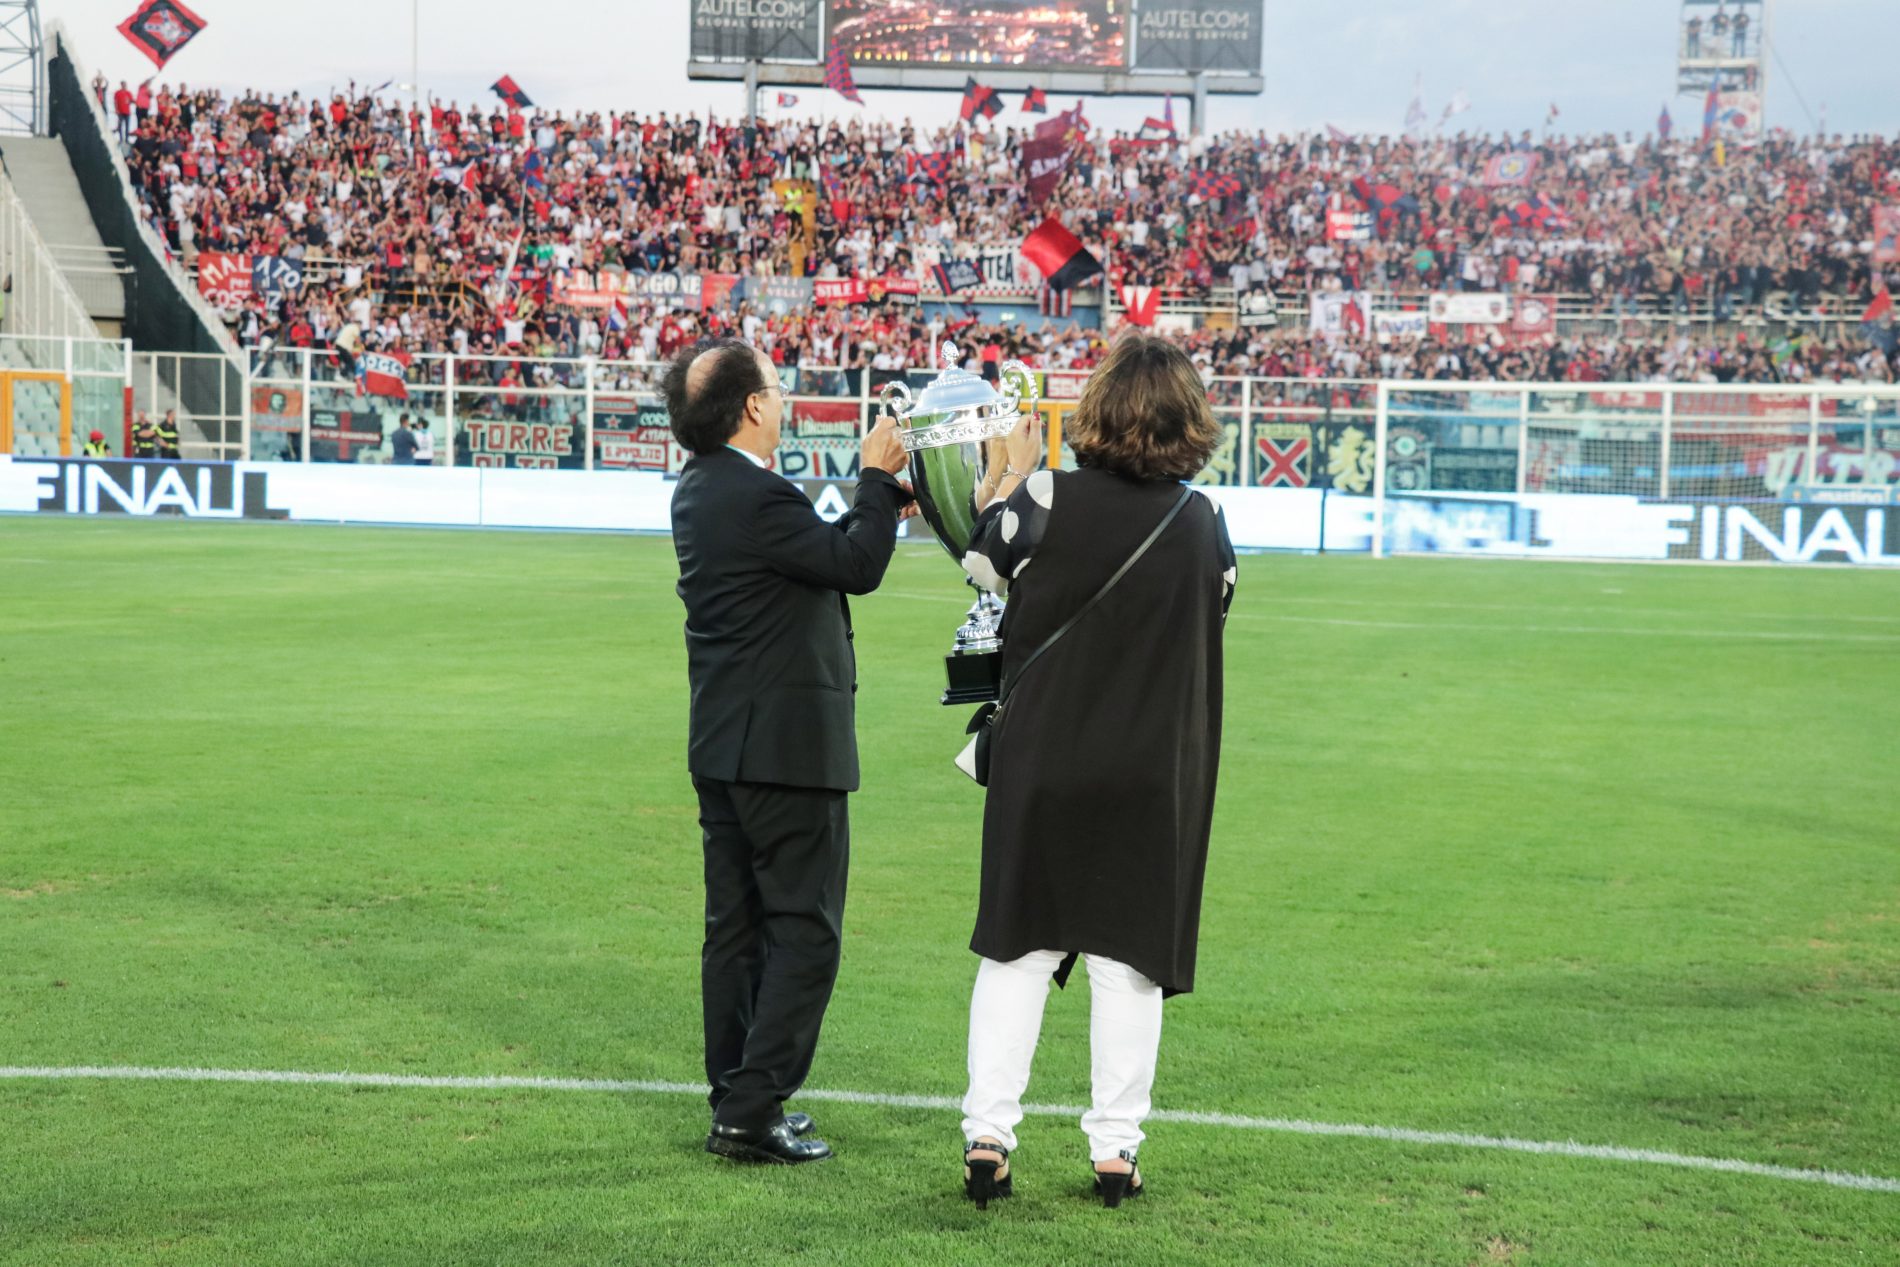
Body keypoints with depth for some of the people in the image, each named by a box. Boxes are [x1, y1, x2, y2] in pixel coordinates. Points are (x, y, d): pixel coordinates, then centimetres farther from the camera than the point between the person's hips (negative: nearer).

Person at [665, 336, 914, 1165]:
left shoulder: (703, 488, 10)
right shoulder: (754, 497, -21)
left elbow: (822, 552, 20)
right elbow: (858, 566, -14)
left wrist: (876, 501, 16)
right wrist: (877, 479, -3)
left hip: (725, 749, 10)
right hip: (786, 748, -10)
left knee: (736, 928, 13)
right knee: (804, 932, -3)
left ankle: (737, 1099, 20)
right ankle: (752, 1112, -4)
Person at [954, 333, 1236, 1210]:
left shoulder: (1048, 500, -11)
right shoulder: (1203, 525, -3)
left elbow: (983, 565, 6)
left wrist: (1010, 475, 19)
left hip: (1043, 765, -1)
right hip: (1153, 775, 1)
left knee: (1018, 948, 9)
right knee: (1129, 956, 8)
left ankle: (987, 1137, 7)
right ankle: (1115, 1148, 11)